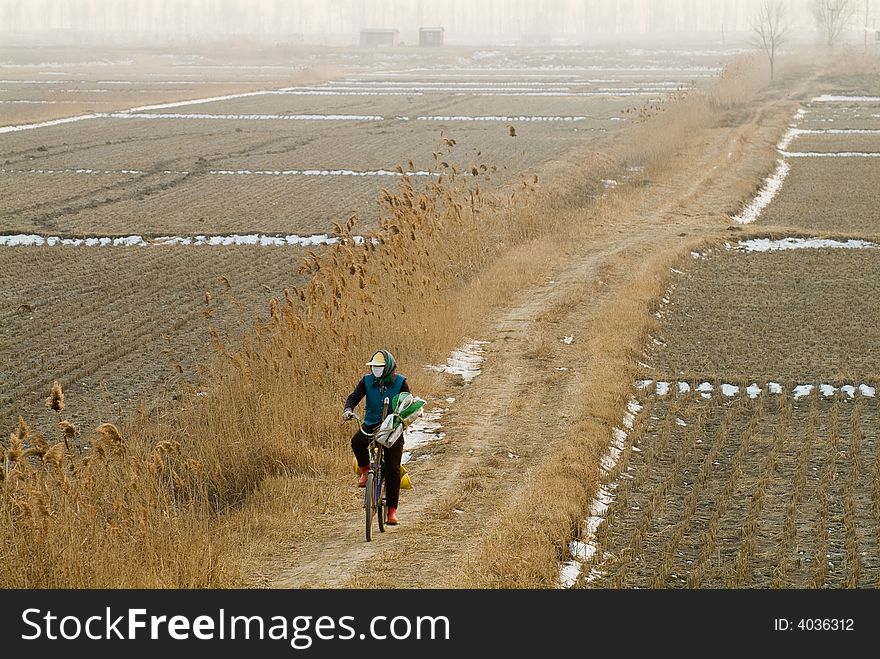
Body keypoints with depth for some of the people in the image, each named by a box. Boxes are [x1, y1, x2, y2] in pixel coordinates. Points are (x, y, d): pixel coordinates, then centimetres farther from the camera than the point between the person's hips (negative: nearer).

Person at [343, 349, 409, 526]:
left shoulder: (400, 382, -1)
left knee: (393, 470, -8)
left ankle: (392, 511, -3)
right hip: (370, 425, 1)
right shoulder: (367, 381, 3)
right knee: (357, 441, -34)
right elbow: (354, 397, -4)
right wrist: (348, 409, -26)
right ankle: (365, 470, -4)